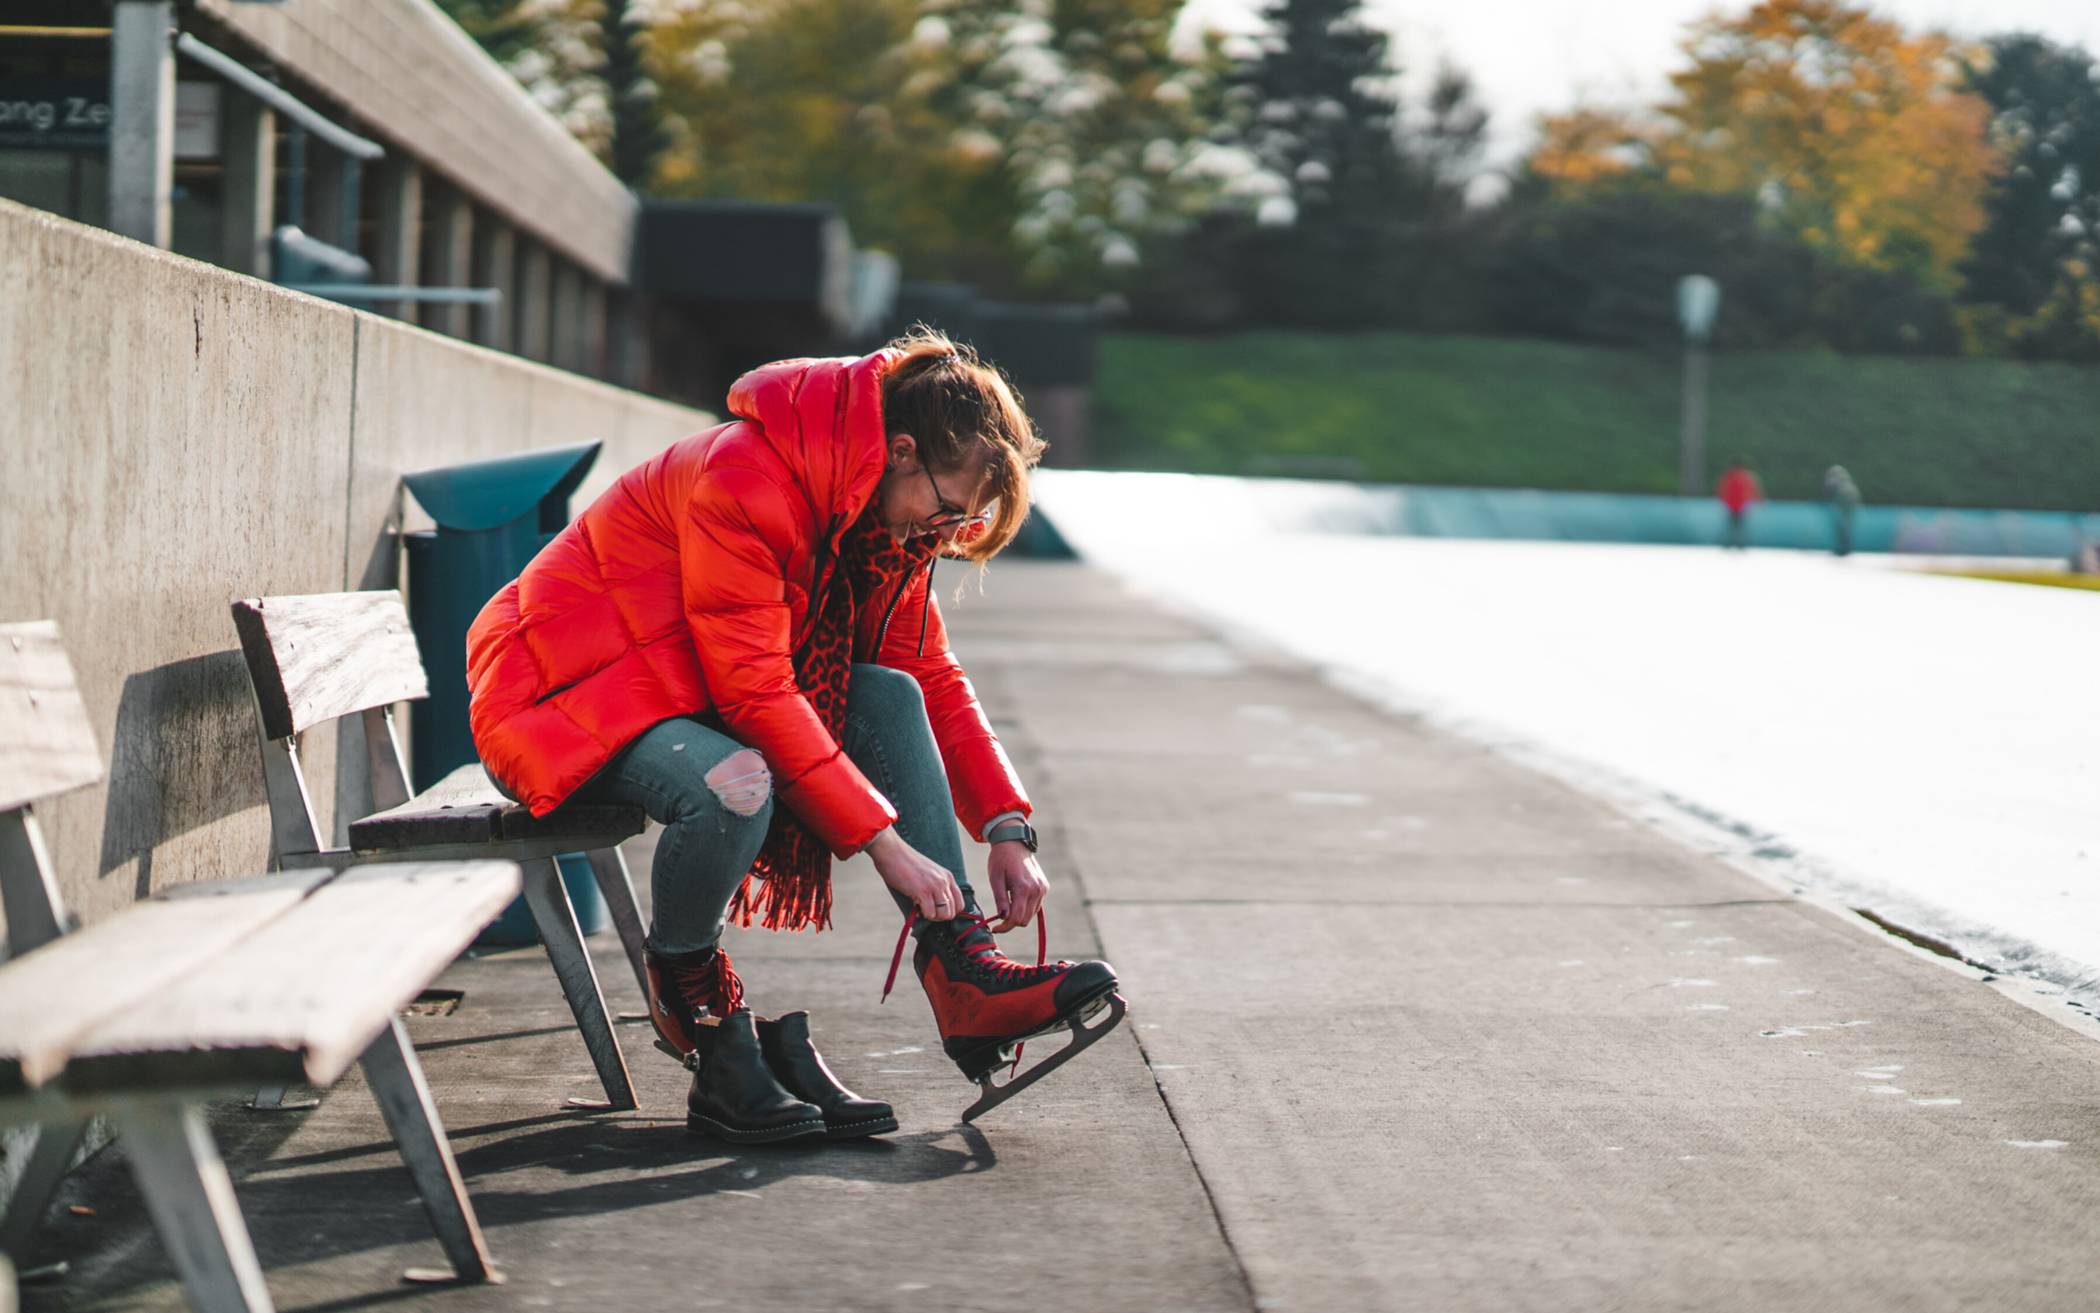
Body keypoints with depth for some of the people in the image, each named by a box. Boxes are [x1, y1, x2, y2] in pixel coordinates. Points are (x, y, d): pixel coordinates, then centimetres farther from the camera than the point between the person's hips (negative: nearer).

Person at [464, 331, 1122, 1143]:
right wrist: (883, 841, -30)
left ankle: (962, 972, -14)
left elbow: (935, 679, 6)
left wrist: (1008, 830, -7)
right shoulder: (745, 481, -27)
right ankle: (700, 1018, -13)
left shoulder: (888, 514, 1)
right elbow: (755, 692, -30)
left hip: (693, 693, 9)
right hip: (563, 692, -9)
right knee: (734, 785, -37)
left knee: (890, 696, -11)